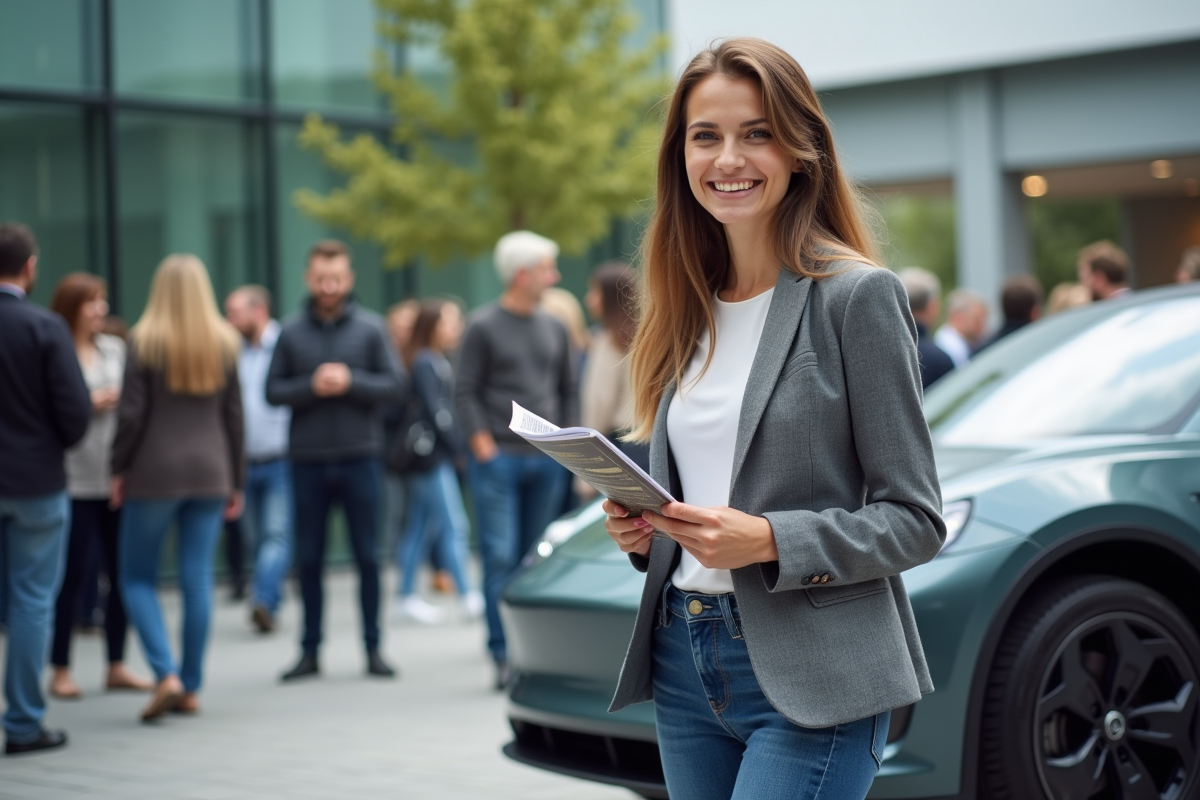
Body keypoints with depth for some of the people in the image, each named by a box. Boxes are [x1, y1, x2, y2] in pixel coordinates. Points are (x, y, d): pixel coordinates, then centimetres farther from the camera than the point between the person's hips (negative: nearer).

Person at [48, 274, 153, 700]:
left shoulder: (115, 349, 12)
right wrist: (88, 405, -14)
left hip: (117, 476, 5)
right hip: (74, 480, -5)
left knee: (122, 572, 6)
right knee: (74, 576, -2)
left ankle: (116, 665, 17)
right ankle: (60, 670, 10)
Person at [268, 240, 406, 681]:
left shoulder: (370, 327, 2)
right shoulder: (291, 332, 5)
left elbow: (395, 385, -2)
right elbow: (273, 391, 2)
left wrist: (351, 382, -15)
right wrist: (311, 386, -14)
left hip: (360, 458, -1)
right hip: (308, 461, 1)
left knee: (368, 557, 3)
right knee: (308, 559, 6)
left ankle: (372, 648, 12)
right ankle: (310, 650, 15)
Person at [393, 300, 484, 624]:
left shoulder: (438, 362, 16)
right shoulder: (425, 363, -12)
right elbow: (435, 411, -17)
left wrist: (457, 446, 8)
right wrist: (460, 445, -14)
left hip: (437, 456, 9)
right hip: (434, 455, -9)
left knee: (420, 527, 12)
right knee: (453, 525, -10)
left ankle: (407, 596, 17)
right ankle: (468, 597, -10)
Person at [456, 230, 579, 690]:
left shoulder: (553, 328, 13)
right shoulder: (484, 327, -2)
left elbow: (569, 389, 18)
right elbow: (467, 392, -5)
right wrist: (484, 450, -11)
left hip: (547, 461, 5)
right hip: (499, 460, -5)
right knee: (501, 557, -9)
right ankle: (504, 655, -7)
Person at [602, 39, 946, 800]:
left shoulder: (856, 296, -8)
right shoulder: (689, 308, 12)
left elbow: (916, 519, -9)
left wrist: (768, 541, -21)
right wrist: (641, 530, 1)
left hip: (811, 679, -6)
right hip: (684, 662, 7)